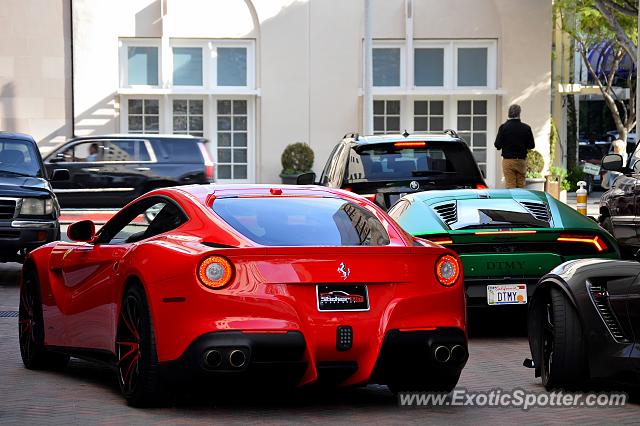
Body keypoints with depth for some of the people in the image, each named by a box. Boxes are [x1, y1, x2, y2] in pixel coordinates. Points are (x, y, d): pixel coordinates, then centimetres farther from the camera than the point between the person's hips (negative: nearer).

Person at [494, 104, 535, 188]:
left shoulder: (504, 127, -8)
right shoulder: (526, 128, -2)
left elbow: (497, 145, -7)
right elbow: (531, 145, 4)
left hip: (508, 160, -2)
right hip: (522, 161, 2)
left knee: (510, 186, -2)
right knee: (521, 186, 8)